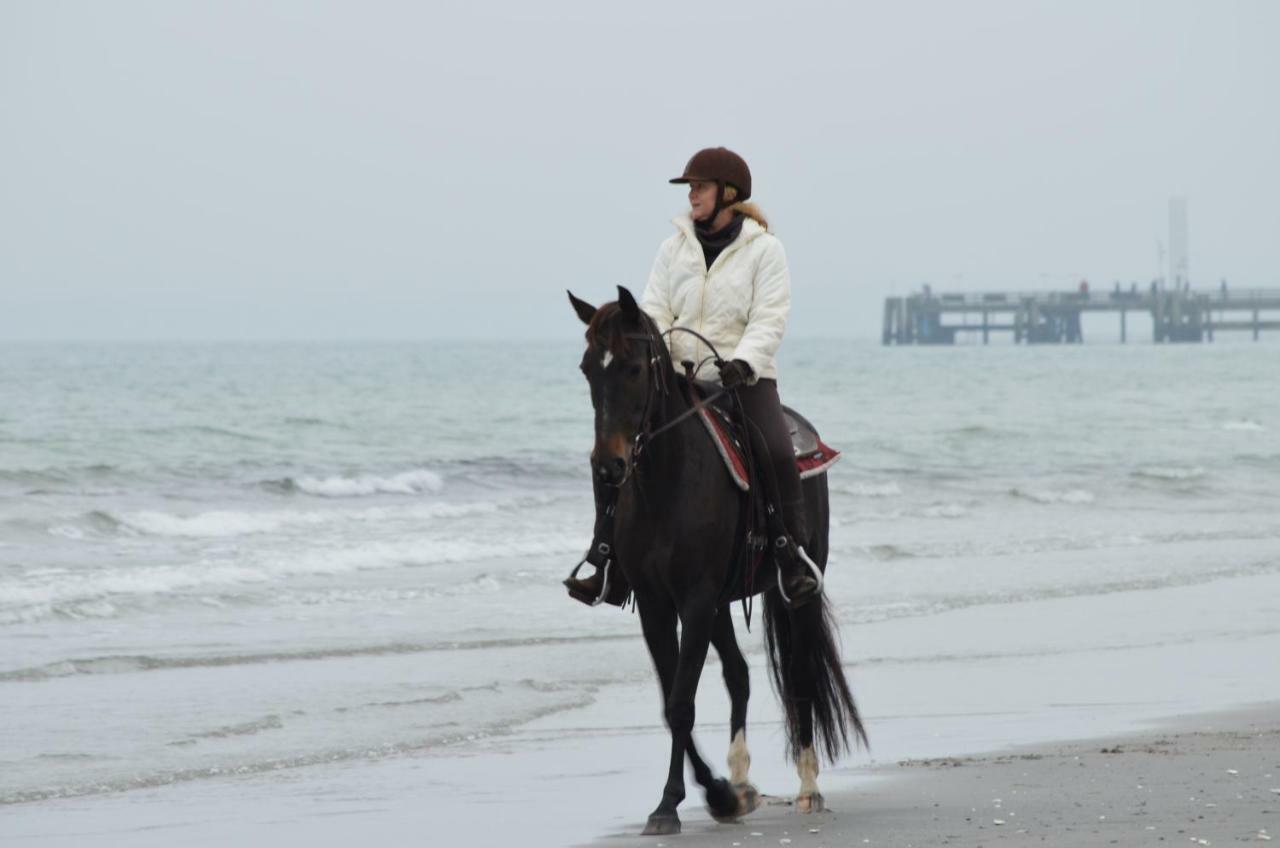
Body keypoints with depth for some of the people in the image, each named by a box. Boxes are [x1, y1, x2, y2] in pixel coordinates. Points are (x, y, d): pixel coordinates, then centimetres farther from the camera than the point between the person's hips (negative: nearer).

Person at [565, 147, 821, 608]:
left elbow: (768, 320, -9)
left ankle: (795, 561, -21)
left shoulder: (764, 249, -1)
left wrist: (743, 362, -26)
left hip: (744, 379, -4)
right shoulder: (674, 248, 10)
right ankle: (607, 568, -7)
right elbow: (655, 311, 4)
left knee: (777, 453, -30)